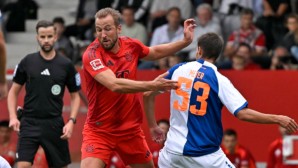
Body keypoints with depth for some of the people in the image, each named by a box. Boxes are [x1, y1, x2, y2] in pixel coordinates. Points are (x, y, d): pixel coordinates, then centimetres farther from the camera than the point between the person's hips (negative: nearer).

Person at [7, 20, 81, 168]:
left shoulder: (66, 65, 2)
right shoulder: (27, 62, 3)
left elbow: (75, 96, 9)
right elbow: (13, 91, 10)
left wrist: (71, 121, -4)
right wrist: (13, 117, -4)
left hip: (54, 124, 1)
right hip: (29, 123, -1)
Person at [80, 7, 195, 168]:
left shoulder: (131, 45, -2)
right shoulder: (92, 54, -20)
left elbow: (155, 52, 21)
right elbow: (114, 84, -34)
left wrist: (185, 41, 13)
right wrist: (152, 85, -37)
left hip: (130, 129, 5)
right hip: (99, 130, -5)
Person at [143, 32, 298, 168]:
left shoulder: (178, 70, 3)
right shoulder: (218, 80, -8)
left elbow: (148, 95, 10)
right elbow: (243, 113, -15)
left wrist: (153, 127, 21)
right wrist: (278, 119, -7)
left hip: (173, 150, 3)